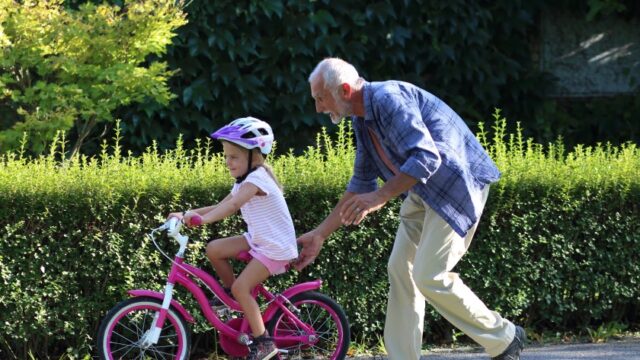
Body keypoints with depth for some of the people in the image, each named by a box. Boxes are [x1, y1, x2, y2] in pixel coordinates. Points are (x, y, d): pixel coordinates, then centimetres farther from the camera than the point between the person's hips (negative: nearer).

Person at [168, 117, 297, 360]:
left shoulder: (257, 179, -22)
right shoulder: (245, 182, 9)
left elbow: (232, 206, -38)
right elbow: (221, 207, 7)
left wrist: (203, 219, -49)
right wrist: (188, 214, -5)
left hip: (277, 247, -9)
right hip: (258, 239, 9)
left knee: (241, 287, -17)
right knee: (214, 250, 0)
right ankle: (230, 293, 19)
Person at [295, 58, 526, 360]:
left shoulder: (389, 99, -21)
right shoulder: (363, 120, 10)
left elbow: (427, 157, -31)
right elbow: (361, 184, 19)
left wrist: (380, 197, -31)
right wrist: (320, 234, 18)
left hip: (456, 184, -10)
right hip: (423, 193, 10)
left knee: (429, 276, -12)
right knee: (400, 270, 5)